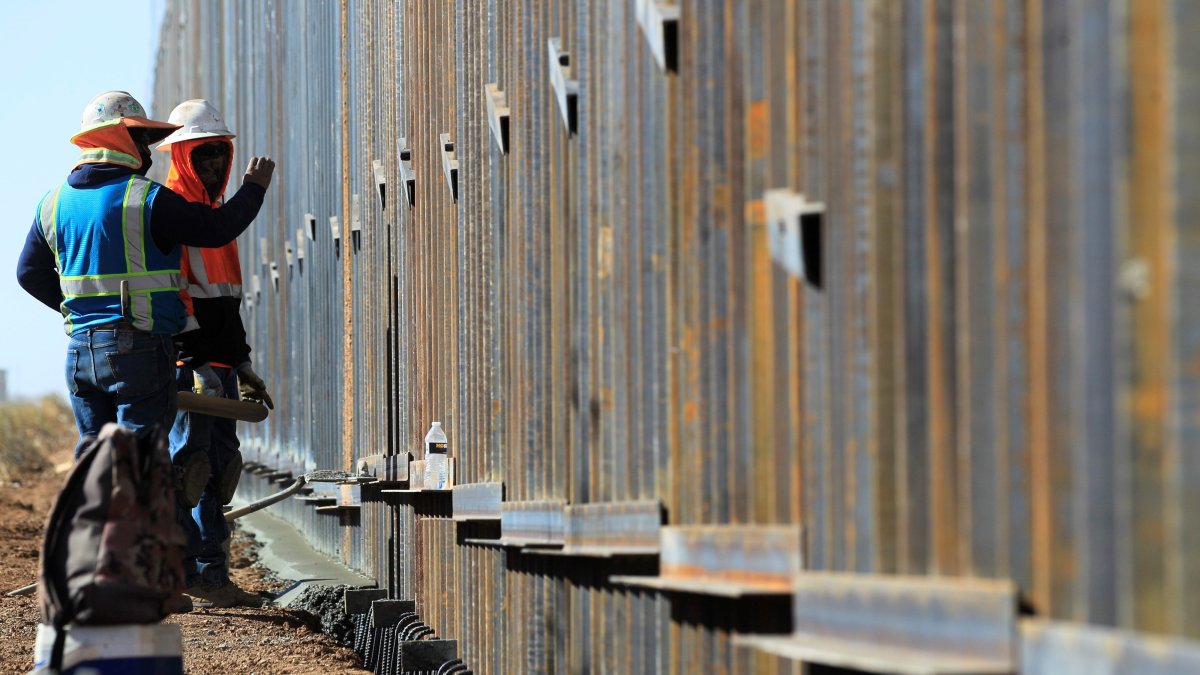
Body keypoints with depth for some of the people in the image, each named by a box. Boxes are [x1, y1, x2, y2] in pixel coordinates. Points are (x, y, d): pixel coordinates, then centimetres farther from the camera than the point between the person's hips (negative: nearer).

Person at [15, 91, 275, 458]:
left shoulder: (53, 202, 8)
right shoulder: (148, 200, -12)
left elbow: (30, 273, 17)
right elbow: (218, 228, -8)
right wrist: (254, 187, 9)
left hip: (80, 349, 6)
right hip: (139, 347, -6)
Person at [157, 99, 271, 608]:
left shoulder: (213, 210, 21)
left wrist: (242, 365, 25)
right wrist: (198, 364, -23)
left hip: (217, 363, 10)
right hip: (186, 362, -10)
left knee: (219, 465, 9)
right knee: (188, 462, -9)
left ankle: (209, 573, 12)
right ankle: (198, 573, -7)